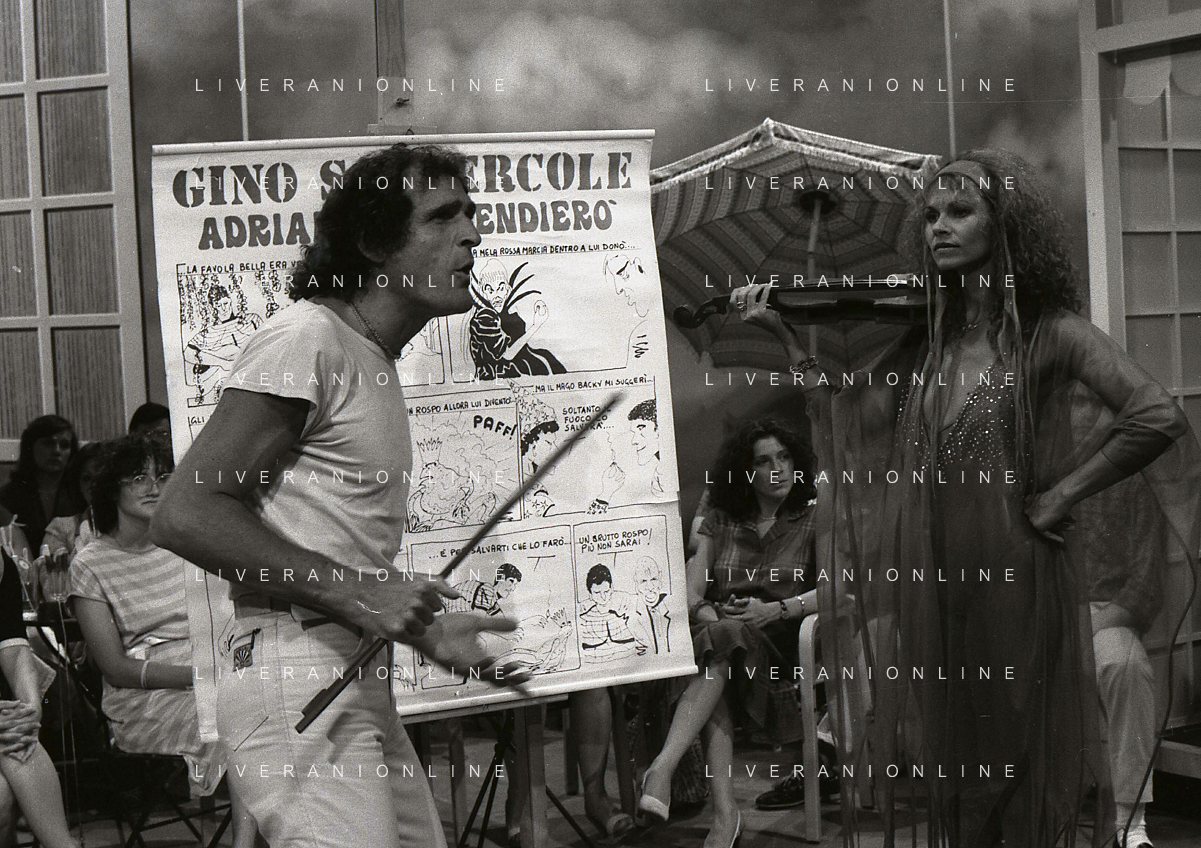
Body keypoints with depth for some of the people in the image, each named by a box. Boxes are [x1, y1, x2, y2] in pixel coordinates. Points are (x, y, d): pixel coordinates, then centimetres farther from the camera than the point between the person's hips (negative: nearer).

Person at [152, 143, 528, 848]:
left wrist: (428, 633, 17)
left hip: (358, 681, 10)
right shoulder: (305, 339, -10)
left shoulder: (377, 366, 21)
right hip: (296, 676, -10)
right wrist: (350, 592, -19)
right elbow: (185, 513, -18)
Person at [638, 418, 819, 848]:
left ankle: (662, 769, -52)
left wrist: (774, 610, -19)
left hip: (777, 637, -2)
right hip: (718, 631, 2)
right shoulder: (721, 520, 21)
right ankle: (724, 813, -45)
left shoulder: (812, 520, 14)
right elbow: (692, 590, 10)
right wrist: (706, 612, -15)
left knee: (726, 640, -37)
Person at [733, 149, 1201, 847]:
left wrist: (1059, 496, -13)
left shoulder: (1049, 333, -7)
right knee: (951, 773, 12)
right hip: (931, 585, 5)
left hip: (1017, 578, -5)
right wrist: (786, 333, 2)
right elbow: (849, 416, 6)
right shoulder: (926, 344, 9)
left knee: (1022, 762, 3)